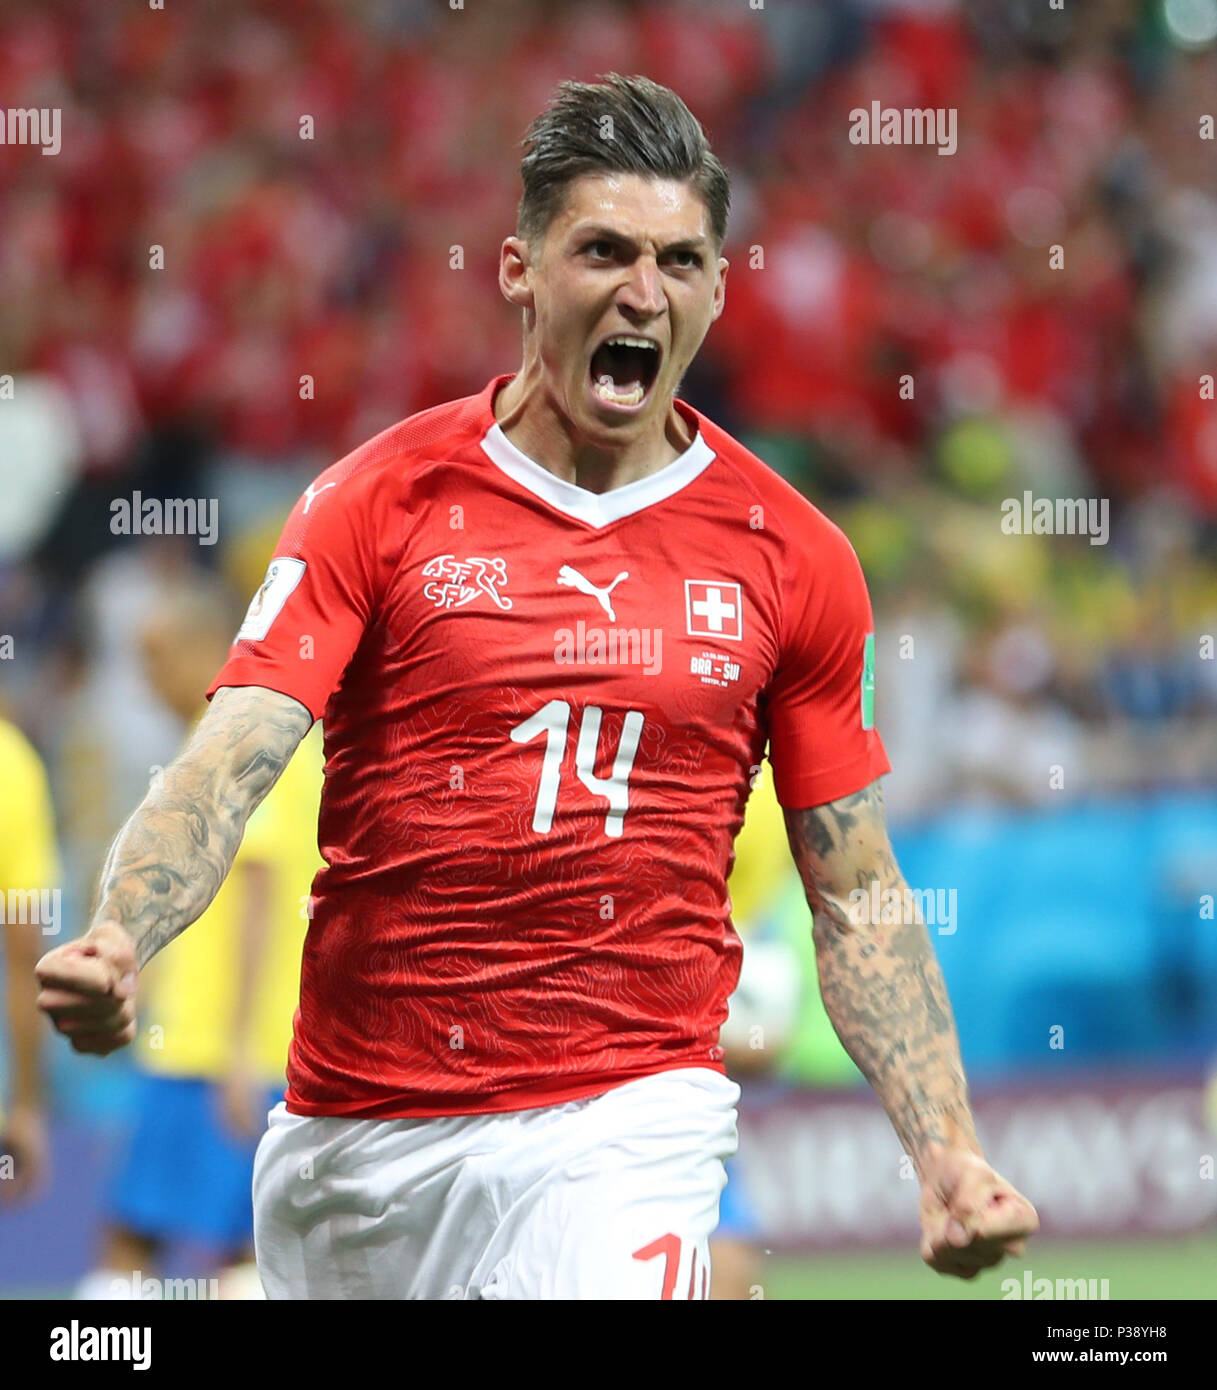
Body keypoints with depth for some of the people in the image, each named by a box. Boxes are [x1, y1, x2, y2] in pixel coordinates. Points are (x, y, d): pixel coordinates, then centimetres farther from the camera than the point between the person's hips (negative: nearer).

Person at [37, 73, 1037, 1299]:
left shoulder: (792, 557, 4)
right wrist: (116, 943, -31)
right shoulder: (381, 501, -1)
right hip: (347, 1137, 1)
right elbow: (227, 767, -11)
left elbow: (854, 893, 9)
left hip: (620, 1128, -1)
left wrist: (947, 1155, -3)